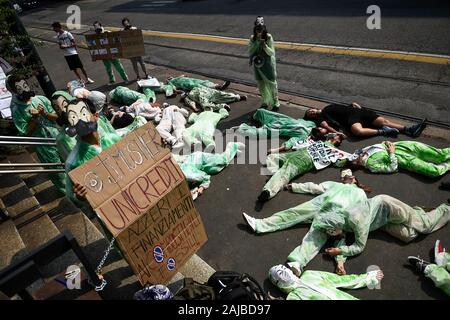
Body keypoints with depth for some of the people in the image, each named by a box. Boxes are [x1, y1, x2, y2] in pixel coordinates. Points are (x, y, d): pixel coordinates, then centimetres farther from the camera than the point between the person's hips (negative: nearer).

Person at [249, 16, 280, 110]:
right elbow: (250, 51, -5)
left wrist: (265, 46, -32)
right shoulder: (253, 38, -2)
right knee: (261, 84, 14)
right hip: (257, 64, 4)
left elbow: (272, 52, -16)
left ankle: (275, 103, 18)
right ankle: (264, 103, 32)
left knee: (271, 83, 4)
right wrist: (257, 42, -15)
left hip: (268, 63, -4)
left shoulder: (268, 37, -13)